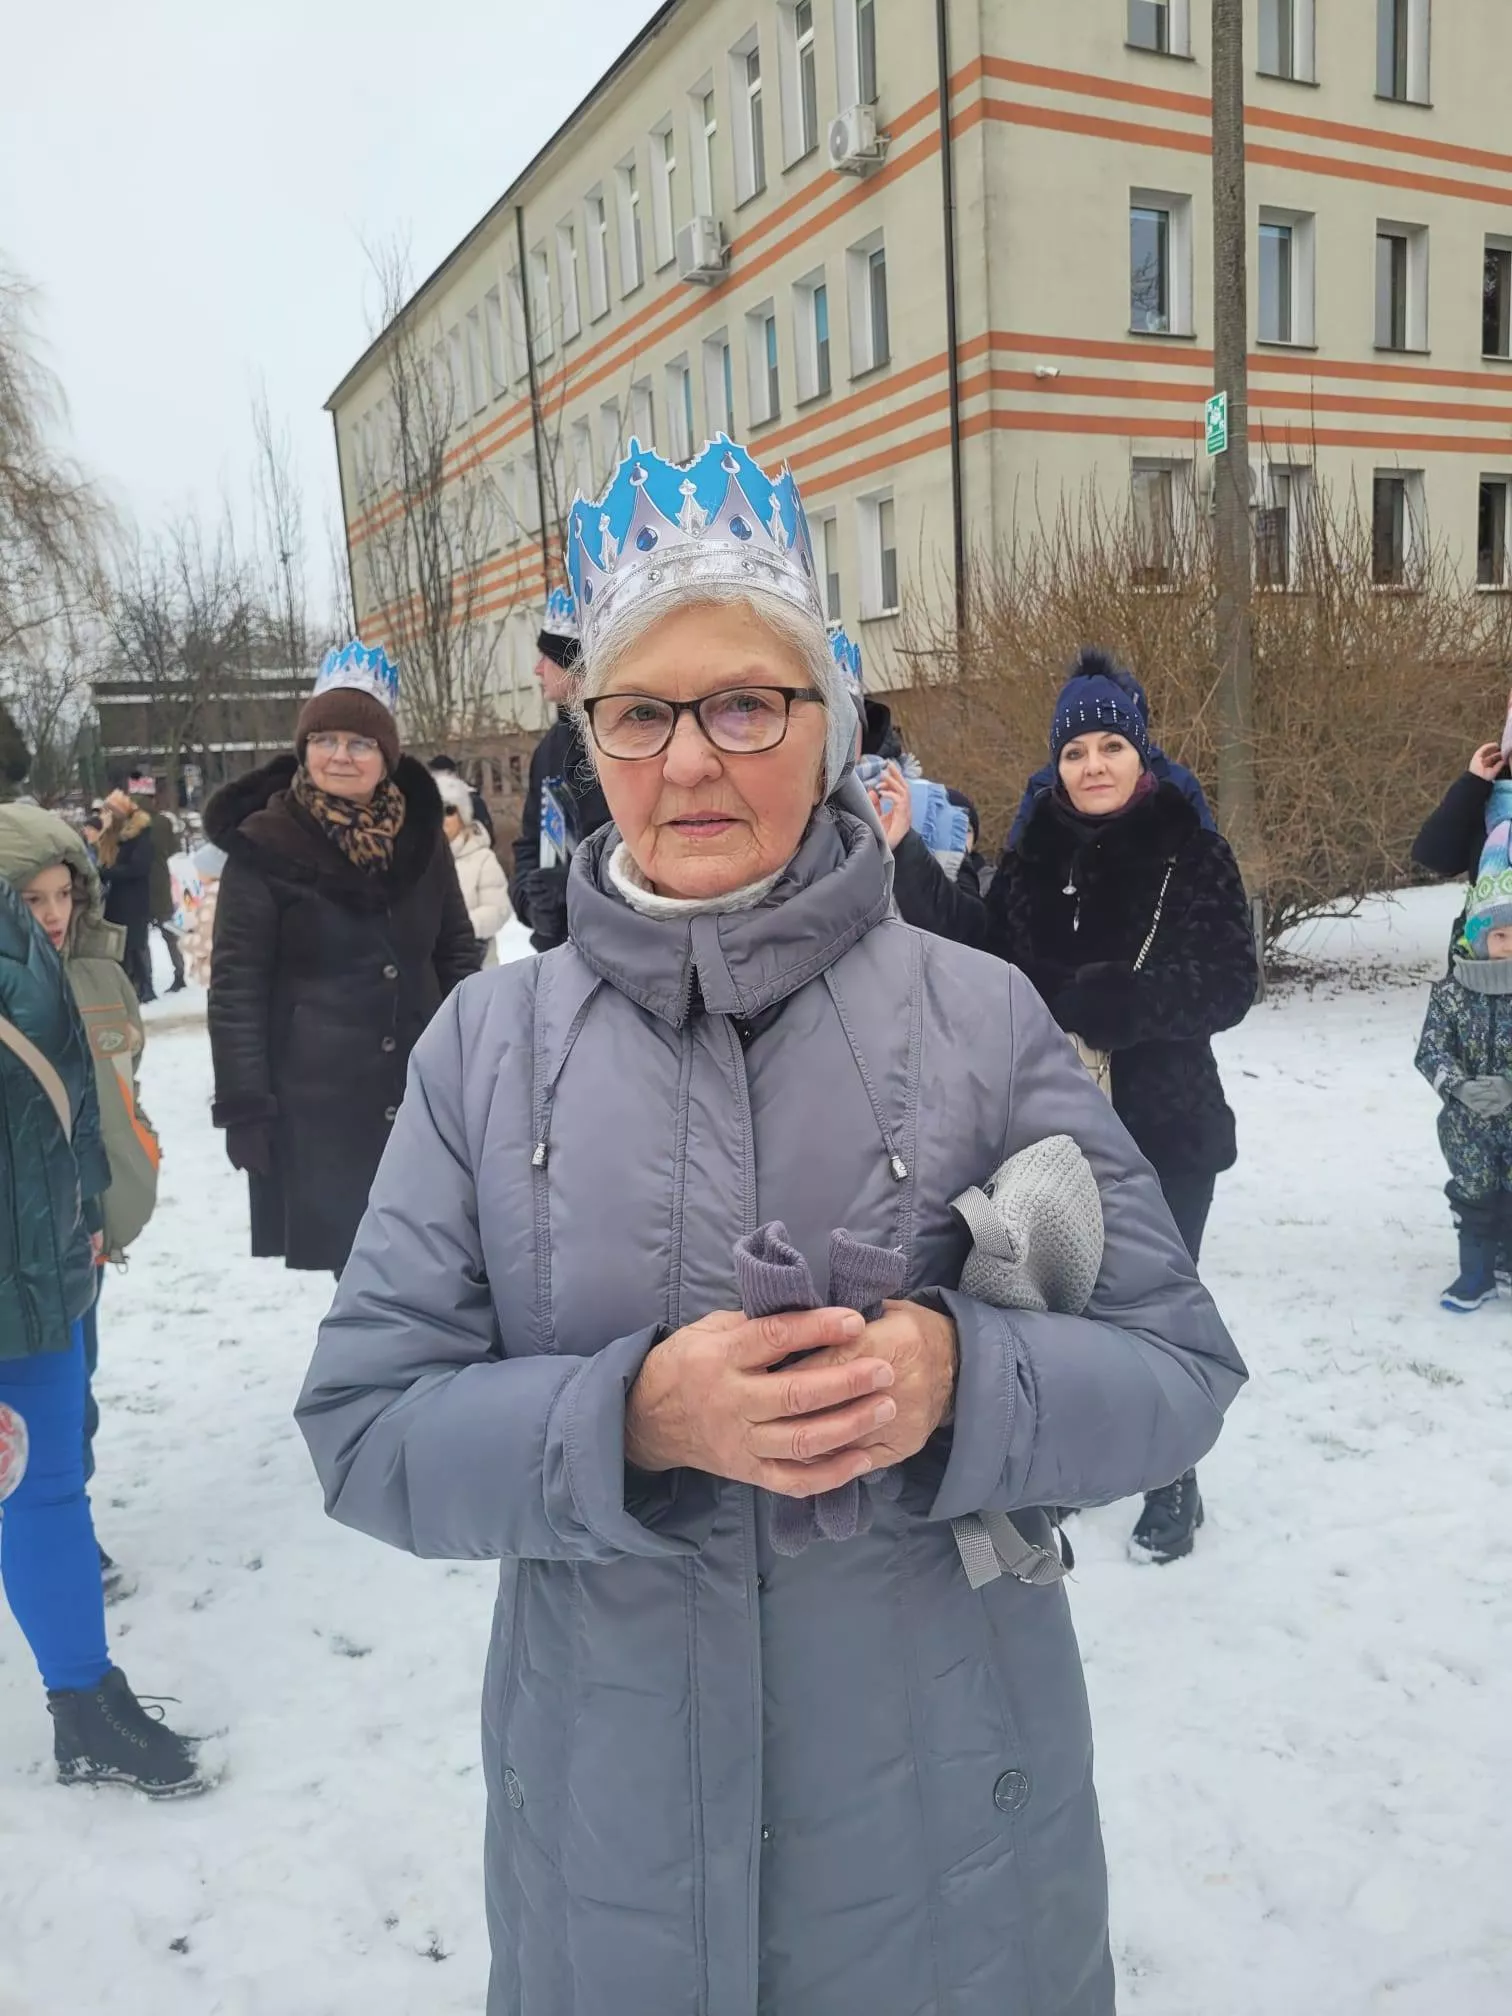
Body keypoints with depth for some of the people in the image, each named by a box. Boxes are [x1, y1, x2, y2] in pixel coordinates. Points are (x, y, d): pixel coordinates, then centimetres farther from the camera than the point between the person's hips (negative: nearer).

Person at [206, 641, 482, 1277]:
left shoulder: (419, 833, 6)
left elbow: (458, 952, 14)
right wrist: (243, 1106, -11)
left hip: (423, 1091, 4)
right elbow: (235, 989, -7)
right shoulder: (264, 847, -7)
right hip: (316, 1102, -3)